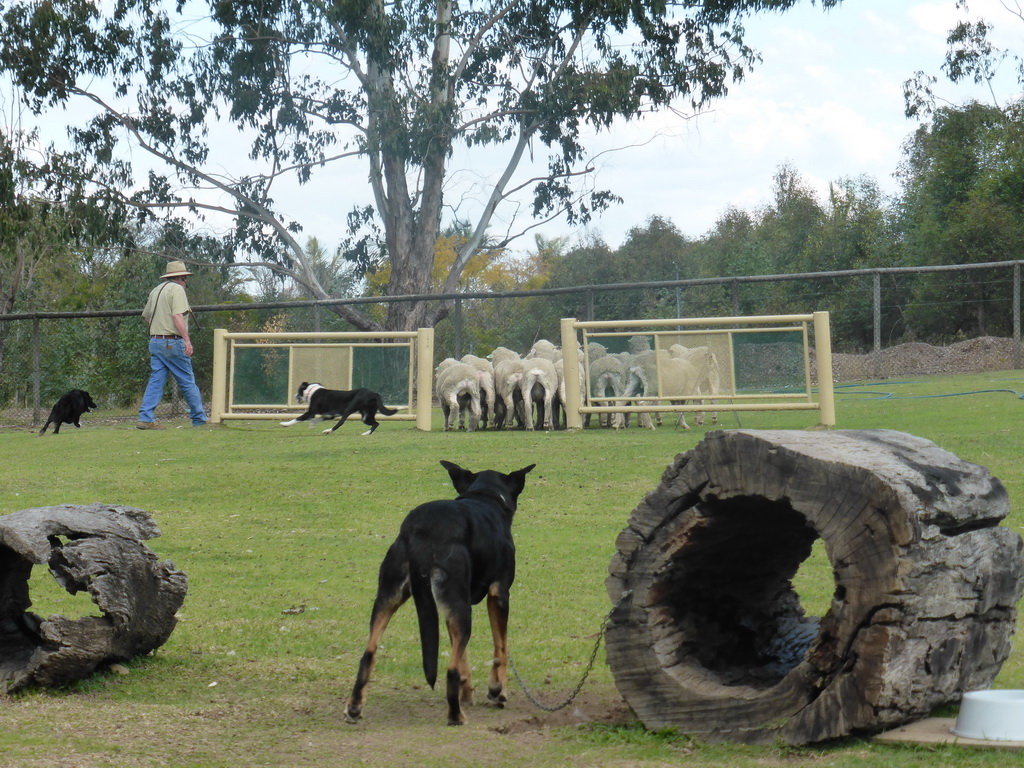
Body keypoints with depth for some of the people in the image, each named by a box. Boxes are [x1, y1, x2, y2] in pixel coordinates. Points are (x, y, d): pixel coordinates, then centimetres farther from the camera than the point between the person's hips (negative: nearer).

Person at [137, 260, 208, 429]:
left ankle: (145, 418, -6)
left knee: (155, 381, 4)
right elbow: (178, 316, -20)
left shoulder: (155, 291, 16)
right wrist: (186, 339, -25)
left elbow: (146, 317, 24)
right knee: (187, 382, 1)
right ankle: (199, 419, 7)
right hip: (173, 343, -7)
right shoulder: (177, 289, -8)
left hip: (155, 341, 7)